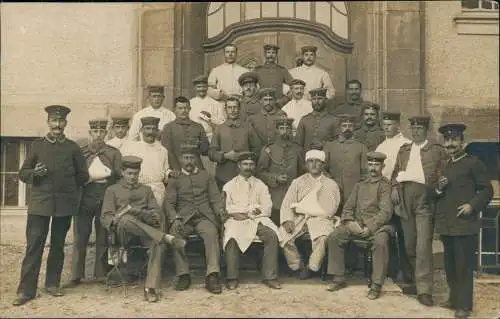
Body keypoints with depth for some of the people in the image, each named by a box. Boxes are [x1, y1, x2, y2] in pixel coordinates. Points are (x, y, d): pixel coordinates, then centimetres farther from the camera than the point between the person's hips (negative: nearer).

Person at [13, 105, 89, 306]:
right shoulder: (37, 145, 8)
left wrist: (68, 186, 4)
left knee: (58, 245, 9)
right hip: (39, 203, -1)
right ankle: (26, 290, 1)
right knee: (34, 246, -4)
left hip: (65, 204, 1)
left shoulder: (72, 148, 9)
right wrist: (35, 173, -10)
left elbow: (83, 176, 13)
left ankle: (52, 284, 22)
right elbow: (23, 173, 8)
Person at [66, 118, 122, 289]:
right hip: (85, 199, 0)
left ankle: (101, 274, 12)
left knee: (103, 238, 3)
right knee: (80, 237, -1)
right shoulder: (81, 152, 10)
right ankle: (76, 276, 5)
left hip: (106, 198, 0)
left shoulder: (114, 153, 10)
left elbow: (119, 177, 5)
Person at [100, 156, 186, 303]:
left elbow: (156, 213, 13)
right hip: (123, 231, -1)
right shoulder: (112, 190, 19)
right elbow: (105, 217, 8)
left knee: (159, 243, -34)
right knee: (126, 219, -40)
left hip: (146, 229, 2)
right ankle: (167, 237, -42)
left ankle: (150, 288, -35)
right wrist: (114, 221, -17)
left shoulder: (146, 190, 26)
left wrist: (137, 211, -10)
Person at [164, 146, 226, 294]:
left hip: (204, 215, 0)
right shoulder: (175, 179, 17)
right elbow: (168, 203, 6)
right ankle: (183, 275, -22)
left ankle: (212, 276, -34)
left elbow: (215, 197, 12)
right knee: (174, 234, -31)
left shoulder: (206, 176, 21)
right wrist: (174, 219, -14)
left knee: (211, 233, -32)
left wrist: (220, 209, -11)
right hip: (184, 216, 0)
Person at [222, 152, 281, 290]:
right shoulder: (229, 186, 17)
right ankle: (232, 278, -22)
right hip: (236, 220, -1)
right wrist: (253, 208, -6)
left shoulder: (260, 185, 20)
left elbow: (267, 209, 6)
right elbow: (226, 208, 2)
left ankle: (269, 277, -25)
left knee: (272, 235, -28)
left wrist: (245, 213, -8)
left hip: (257, 220, 1)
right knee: (231, 237, -33)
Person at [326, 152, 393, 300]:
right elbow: (348, 207, 15)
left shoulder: (386, 185, 3)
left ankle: (376, 285, -24)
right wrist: (350, 222, -6)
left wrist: (370, 228, -20)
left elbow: (385, 211, -8)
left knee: (380, 242, -36)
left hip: (377, 225, -5)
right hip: (356, 223, 5)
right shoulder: (359, 185, 21)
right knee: (334, 237, -17)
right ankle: (339, 278, -7)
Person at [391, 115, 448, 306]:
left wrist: (437, 188, -14)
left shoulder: (437, 150, 9)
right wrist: (394, 187, 3)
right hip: (405, 195, 4)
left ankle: (424, 289, -10)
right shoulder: (404, 150, 22)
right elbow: (396, 172, 19)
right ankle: (413, 281, 20)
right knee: (409, 244, 8)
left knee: (423, 245, -11)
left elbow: (443, 175, 2)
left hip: (424, 196, -4)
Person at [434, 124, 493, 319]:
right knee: (450, 265, 14)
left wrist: (472, 205, -17)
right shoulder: (443, 166, 18)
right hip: (445, 224, 7)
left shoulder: (474, 163, -3)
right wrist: (438, 189, 1)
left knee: (464, 265, -3)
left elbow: (486, 191, -4)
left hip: (464, 224, -7)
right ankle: (454, 299, 27)